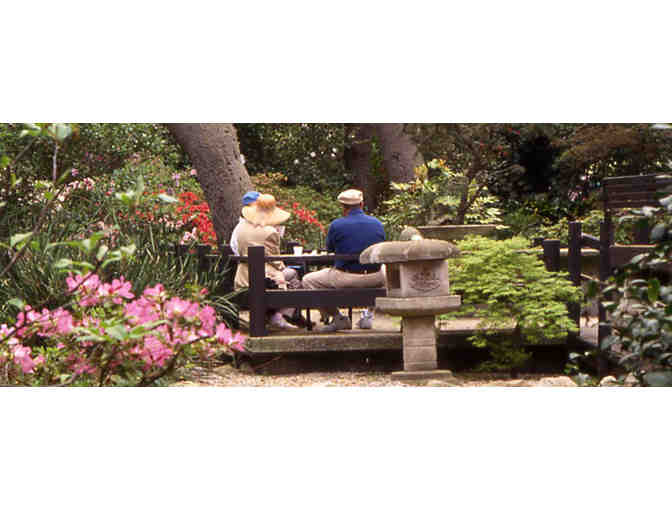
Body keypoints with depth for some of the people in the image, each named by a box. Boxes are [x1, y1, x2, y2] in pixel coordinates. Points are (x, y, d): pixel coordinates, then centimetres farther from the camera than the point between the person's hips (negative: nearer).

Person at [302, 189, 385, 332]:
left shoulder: (337, 225, -10)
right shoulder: (378, 223, 2)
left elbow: (329, 249, 7)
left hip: (345, 279, -4)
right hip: (374, 279, 4)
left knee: (308, 280, 16)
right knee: (384, 273, 40)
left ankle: (338, 319, 12)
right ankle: (368, 315, 29)